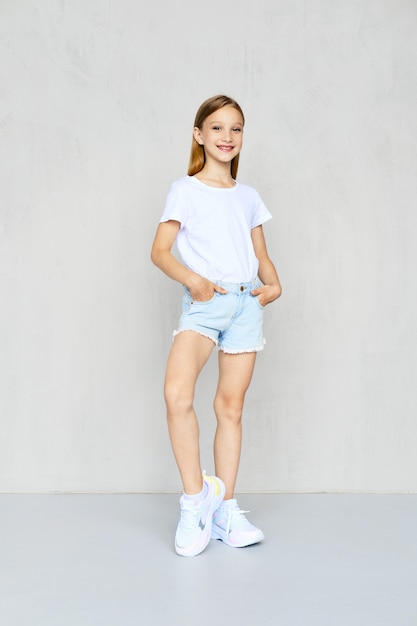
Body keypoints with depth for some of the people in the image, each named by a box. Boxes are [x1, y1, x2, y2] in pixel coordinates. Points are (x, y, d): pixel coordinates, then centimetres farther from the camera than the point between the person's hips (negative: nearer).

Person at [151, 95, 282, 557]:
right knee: (176, 393, -25)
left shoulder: (248, 197, 19)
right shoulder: (185, 190, 7)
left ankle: (225, 510, 14)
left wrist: (274, 285, 0)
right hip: (204, 303, -3)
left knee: (231, 405, 5)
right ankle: (195, 495, -8)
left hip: (246, 303, 4)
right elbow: (160, 250, 0)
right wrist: (193, 279, -16)